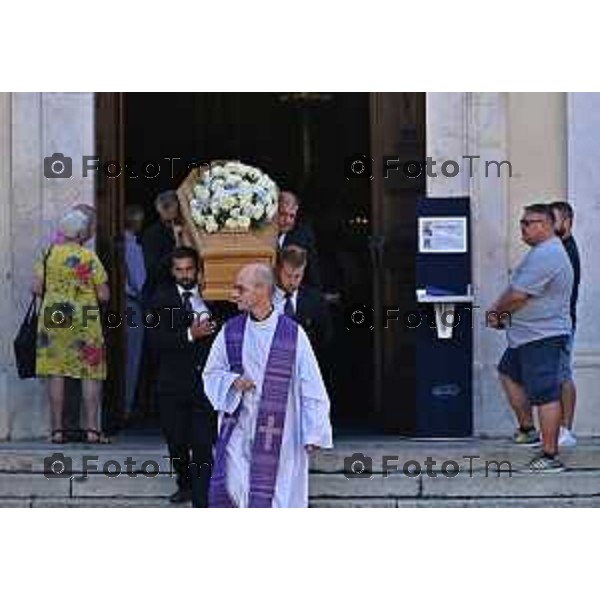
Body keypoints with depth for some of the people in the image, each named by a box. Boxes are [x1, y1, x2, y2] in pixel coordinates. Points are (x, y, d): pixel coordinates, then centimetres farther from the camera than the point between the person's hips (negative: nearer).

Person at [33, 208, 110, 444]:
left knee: (56, 373, 6)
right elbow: (104, 295, -6)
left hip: (53, 319, 3)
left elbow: (37, 288, -1)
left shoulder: (48, 254, 1)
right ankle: (92, 429, -1)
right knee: (91, 373, 4)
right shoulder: (89, 257, -6)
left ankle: (57, 429, 4)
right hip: (85, 320, -3)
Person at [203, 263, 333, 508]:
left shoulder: (293, 334, -8)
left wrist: (314, 434, -8)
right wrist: (233, 382, -9)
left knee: (269, 493, 1)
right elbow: (211, 373, 13)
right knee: (228, 486, -11)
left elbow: (311, 386, -6)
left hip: (276, 430, -2)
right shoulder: (230, 331, 2)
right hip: (237, 429, 3)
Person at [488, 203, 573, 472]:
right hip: (527, 337, 12)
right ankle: (527, 428, 33)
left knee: (545, 394, -9)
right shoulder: (543, 252, 16)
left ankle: (550, 456, -7)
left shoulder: (546, 256, -21)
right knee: (509, 373, 25)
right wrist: (498, 311, 4)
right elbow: (514, 288, 19)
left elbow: (517, 296, -22)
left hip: (543, 338, -12)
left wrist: (496, 311, -3)